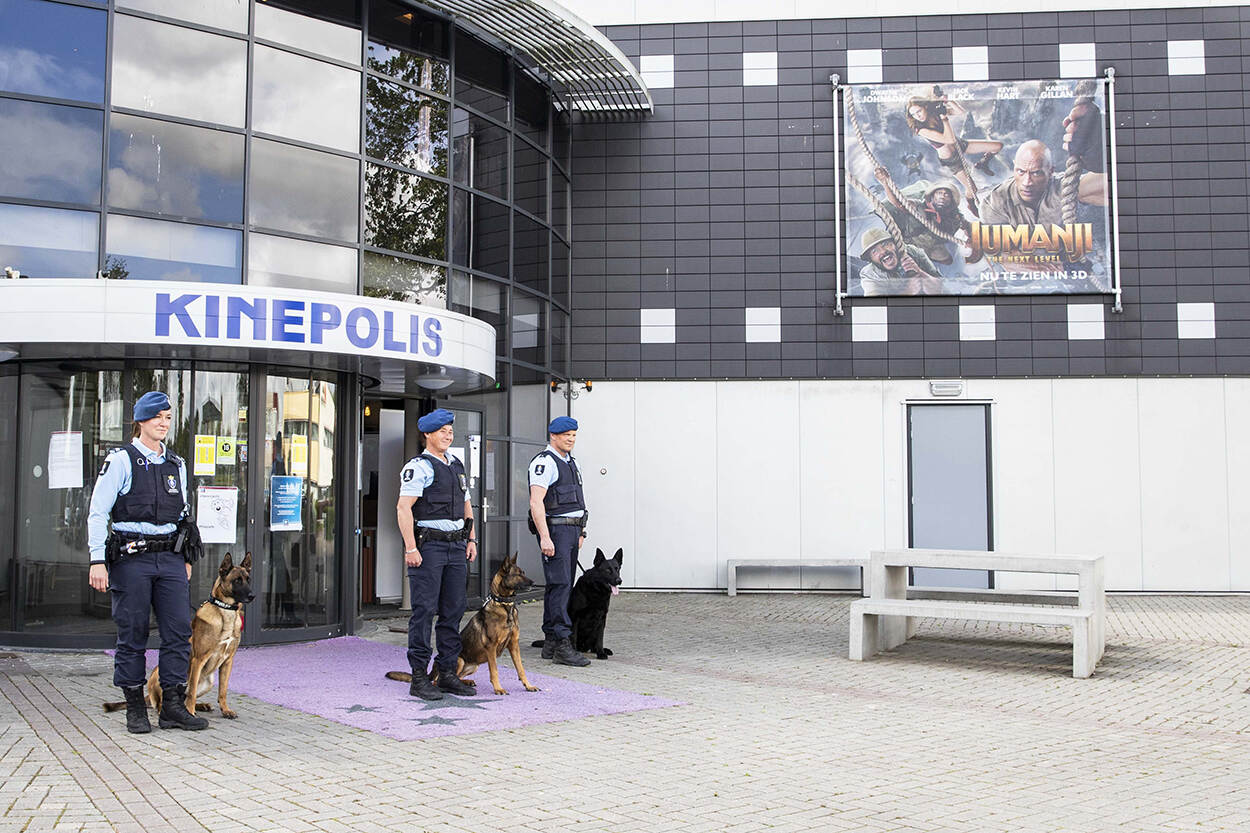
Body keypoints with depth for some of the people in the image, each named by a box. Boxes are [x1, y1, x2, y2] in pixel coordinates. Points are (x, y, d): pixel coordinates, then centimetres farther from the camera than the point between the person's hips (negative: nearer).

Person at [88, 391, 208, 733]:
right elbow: (98, 512, -5)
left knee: (179, 630, -1)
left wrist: (186, 558, 19)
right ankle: (135, 709, 11)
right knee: (132, 634, 1)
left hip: (170, 558, 5)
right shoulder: (121, 460, -1)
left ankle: (173, 705, 6)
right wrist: (97, 560, -12)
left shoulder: (176, 464, 15)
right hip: (131, 558, -5)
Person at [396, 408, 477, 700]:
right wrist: (410, 547, -20)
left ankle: (447, 673, 15)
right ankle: (419, 678, -2)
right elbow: (404, 507, -14)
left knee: (453, 611, 8)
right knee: (424, 610, -6)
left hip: (456, 545, 8)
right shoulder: (419, 466, -6)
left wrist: (471, 539, 16)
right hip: (428, 545, -7)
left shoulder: (457, 466, 18)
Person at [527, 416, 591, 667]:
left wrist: (580, 532, 21)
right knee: (560, 584, -13)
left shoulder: (570, 462, 18)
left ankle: (550, 643, 14)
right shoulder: (545, 462, -11)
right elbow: (536, 501, -19)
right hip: (554, 529, -9)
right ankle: (563, 645, -15)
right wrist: (544, 537, -25)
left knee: (561, 586, 10)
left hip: (572, 529, 9)